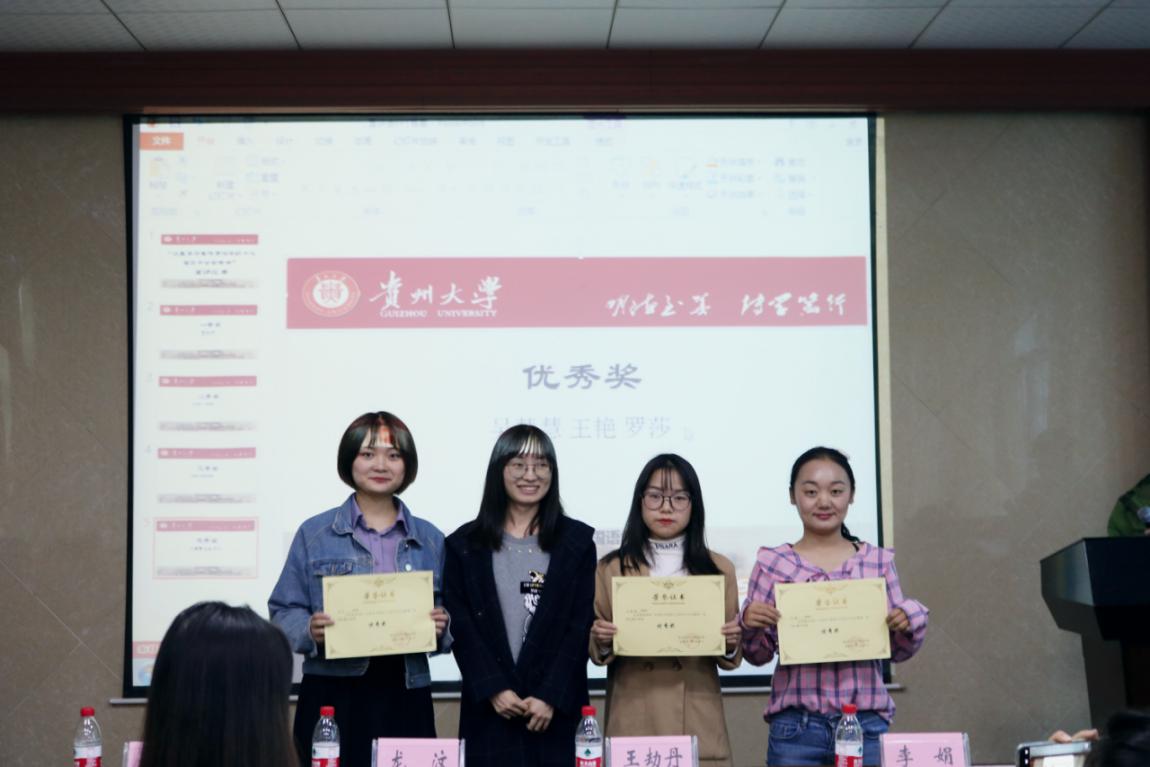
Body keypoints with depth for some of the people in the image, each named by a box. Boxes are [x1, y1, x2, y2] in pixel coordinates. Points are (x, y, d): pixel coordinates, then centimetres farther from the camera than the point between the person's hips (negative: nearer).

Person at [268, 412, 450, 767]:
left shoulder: (430, 539, 11)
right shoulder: (314, 533, 3)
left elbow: (446, 626, 15)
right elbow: (283, 614, 2)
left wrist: (440, 629, -7)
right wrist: (310, 631, -18)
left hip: (406, 698, 2)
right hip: (332, 697, -2)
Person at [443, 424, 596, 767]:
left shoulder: (577, 541, 6)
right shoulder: (465, 544, 7)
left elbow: (581, 625, -1)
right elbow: (459, 625, 0)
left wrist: (551, 696, -10)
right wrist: (493, 689, -11)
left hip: (557, 708, 0)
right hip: (488, 708, 0)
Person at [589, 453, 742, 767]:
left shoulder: (718, 569, 6)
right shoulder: (611, 568, 4)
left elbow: (730, 658, 10)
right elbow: (598, 652, 8)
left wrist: (730, 645, -11)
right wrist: (602, 643, -13)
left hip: (698, 724, 1)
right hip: (632, 723, 0)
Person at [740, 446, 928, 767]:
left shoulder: (878, 561, 6)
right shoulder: (771, 564, 2)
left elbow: (897, 651, 12)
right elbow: (758, 656, 7)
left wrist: (908, 625, -7)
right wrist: (750, 626, -12)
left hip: (867, 723, 1)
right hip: (796, 726, -1)